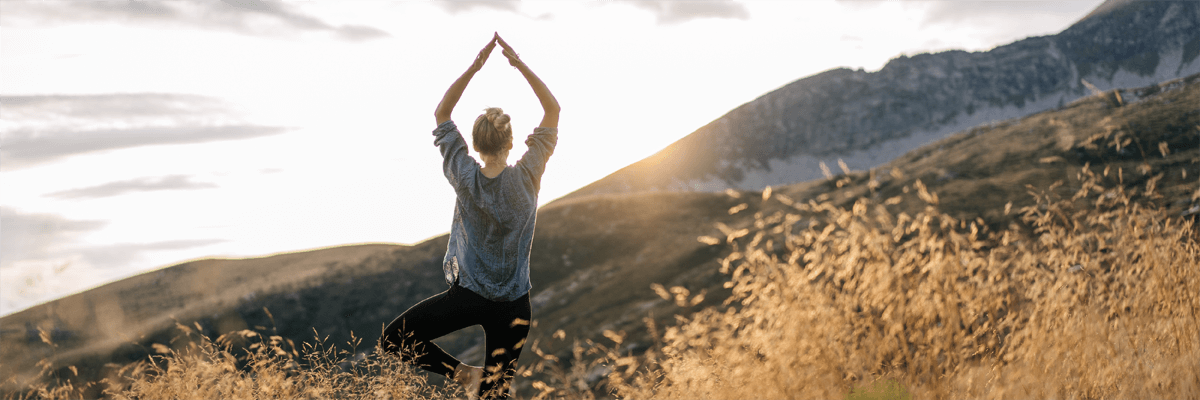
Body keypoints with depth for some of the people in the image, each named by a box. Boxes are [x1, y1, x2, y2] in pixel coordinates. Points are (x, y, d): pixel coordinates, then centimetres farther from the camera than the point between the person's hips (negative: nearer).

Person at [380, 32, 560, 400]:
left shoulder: (466, 179, -12)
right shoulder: (527, 178, -12)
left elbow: (441, 113, -1)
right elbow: (553, 110, -3)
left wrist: (474, 67, -7)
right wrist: (520, 65, -8)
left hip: (467, 296, -2)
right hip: (513, 306, 2)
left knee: (393, 339, 6)